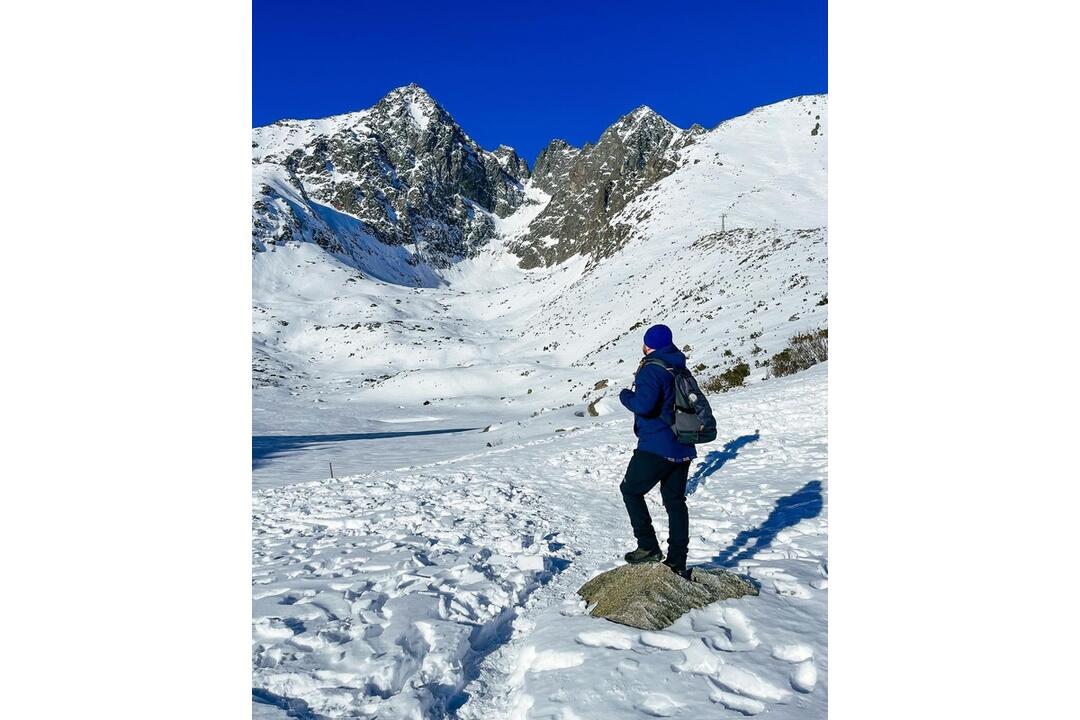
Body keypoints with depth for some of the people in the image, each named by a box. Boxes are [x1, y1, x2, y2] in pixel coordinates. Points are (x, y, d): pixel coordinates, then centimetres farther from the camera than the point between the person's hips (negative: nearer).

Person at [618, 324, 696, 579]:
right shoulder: (679, 367, 11)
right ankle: (677, 562, 16)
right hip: (683, 448, 8)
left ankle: (648, 547, 5)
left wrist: (625, 395, -7)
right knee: (675, 501, 12)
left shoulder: (652, 369, -16)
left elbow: (643, 404, -28)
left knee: (631, 490, 9)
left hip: (656, 447, -8)